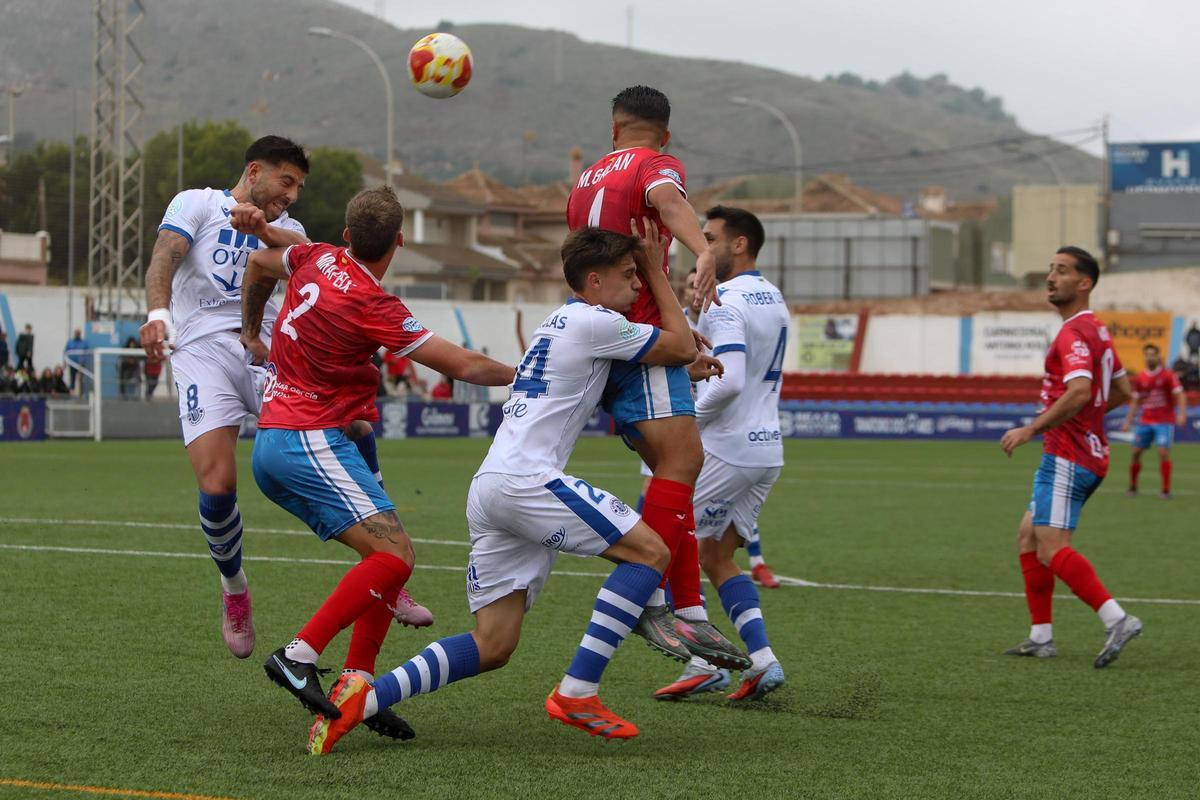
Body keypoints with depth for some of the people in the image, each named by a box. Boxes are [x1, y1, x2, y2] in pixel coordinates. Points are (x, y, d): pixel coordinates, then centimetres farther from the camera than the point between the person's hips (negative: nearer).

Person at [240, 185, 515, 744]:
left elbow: (259, 263, 31)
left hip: (272, 442, 9)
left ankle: (356, 685, 0)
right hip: (310, 442, -9)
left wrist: (251, 331, 44)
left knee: (387, 554, 8)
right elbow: (462, 366, -13)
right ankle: (299, 656, -26)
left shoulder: (319, 260, 7)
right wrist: (524, 375, 3)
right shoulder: (370, 304, -16)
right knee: (395, 554, -19)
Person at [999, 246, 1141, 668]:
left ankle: (1117, 620, -22)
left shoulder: (1074, 333, -15)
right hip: (1089, 452, 11)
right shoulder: (1097, 331, 16)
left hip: (1067, 456, -11)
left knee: (1052, 549, -16)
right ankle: (1041, 638, 15)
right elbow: (1123, 391, 25)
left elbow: (1078, 393, -29)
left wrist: (1031, 429, -23)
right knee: (1028, 537, 14)